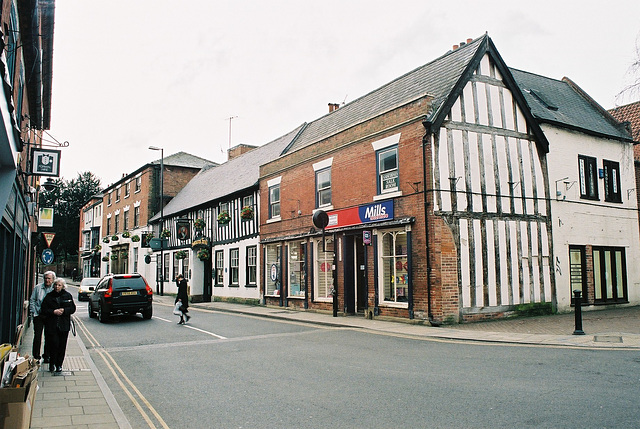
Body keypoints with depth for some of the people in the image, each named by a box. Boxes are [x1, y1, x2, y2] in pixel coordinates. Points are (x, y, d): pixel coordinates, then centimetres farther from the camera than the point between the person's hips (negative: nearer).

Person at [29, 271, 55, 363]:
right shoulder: (38, 287, 4)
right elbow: (32, 300, 7)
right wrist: (34, 312, -1)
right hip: (38, 315, 0)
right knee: (37, 336, -1)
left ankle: (47, 356, 18)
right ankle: (36, 356, 10)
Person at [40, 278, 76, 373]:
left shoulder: (68, 296, 6)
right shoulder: (49, 296, 5)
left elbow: (73, 308, 6)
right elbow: (44, 310, 2)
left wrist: (64, 310, -11)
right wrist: (53, 312, -13)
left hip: (64, 325, 1)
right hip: (52, 325, -1)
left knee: (62, 346, 4)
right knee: (54, 344, -7)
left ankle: (59, 365, 15)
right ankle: (52, 364, 12)